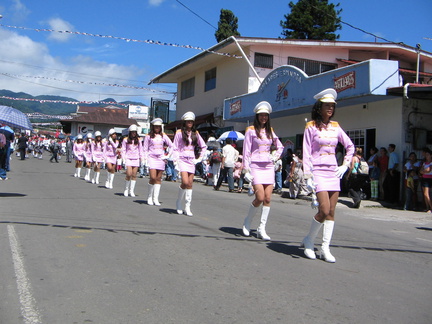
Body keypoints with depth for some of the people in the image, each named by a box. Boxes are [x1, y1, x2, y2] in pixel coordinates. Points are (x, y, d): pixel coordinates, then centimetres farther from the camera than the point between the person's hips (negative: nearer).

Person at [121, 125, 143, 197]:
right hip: (128, 158, -2)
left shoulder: (138, 140, 9)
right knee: (129, 174, -12)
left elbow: (140, 149, 14)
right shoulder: (126, 140, 3)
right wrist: (124, 158, -3)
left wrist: (141, 158, 7)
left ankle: (131, 191, 7)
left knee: (134, 175, 0)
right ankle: (126, 190, 6)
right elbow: (123, 150, 6)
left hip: (136, 159, 2)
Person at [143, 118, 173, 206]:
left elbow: (171, 146, 12)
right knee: (153, 177, -13)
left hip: (161, 159, 3)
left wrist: (167, 156, 4)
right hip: (152, 158, -3)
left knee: (159, 179, 1)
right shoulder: (148, 136, 5)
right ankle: (149, 197, 2)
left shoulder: (163, 136, 11)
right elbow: (145, 149, 5)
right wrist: (145, 159, -4)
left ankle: (156, 198, 5)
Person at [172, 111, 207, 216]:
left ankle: (187, 207, 7)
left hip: (191, 160, 4)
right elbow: (175, 148, -1)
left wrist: (200, 158, 10)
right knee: (185, 182, -17)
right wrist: (176, 161, -9)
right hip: (182, 160, -4)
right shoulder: (179, 133, 0)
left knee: (190, 184, 1)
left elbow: (204, 146, 19)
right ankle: (179, 202, 6)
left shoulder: (195, 133, 10)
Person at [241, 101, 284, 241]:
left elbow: (280, 146, 27)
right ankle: (247, 222, 11)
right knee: (260, 198, -14)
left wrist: (276, 156, 8)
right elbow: (246, 151, -5)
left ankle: (261, 229, 5)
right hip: (256, 167, -5)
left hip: (268, 167, 5)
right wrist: (246, 170, -11)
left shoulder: (270, 131, 14)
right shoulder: (251, 130, -1)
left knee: (267, 199, -2)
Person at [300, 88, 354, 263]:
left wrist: (345, 165, 11)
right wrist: (308, 176, -13)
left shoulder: (335, 127, 10)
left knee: (331, 212, 2)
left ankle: (325, 248, 8)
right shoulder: (311, 127, -3)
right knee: (324, 210, -14)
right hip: (318, 172, -5)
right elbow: (306, 152, -7)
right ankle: (309, 240, 9)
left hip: (333, 172, 5)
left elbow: (350, 146, 21)